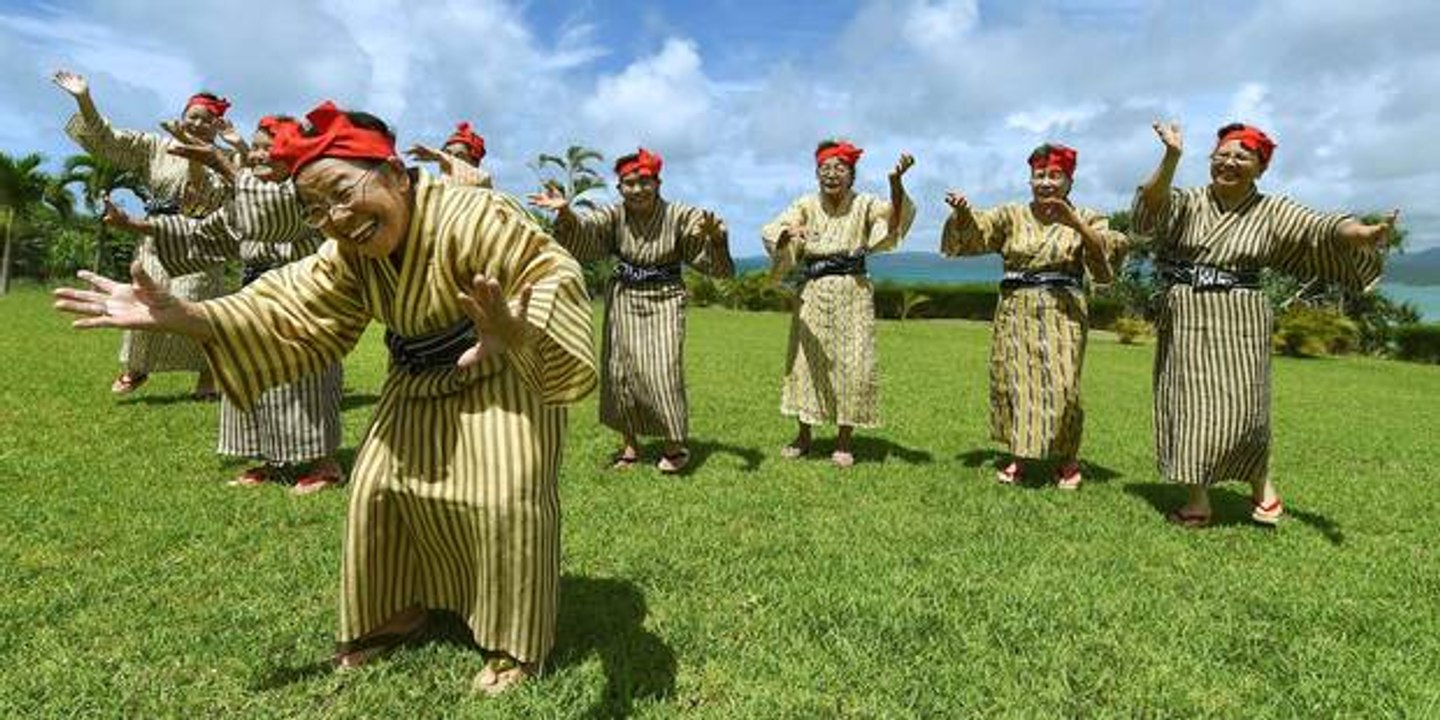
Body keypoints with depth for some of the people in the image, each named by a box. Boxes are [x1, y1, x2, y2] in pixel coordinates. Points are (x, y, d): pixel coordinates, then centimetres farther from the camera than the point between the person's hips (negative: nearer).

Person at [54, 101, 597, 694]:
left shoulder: (471, 219, -34)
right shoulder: (349, 252, -9)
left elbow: (553, 275, -43)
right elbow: (290, 310, -13)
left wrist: (515, 332, -65)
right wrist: (181, 317, -25)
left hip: (503, 374, -7)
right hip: (421, 382, 7)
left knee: (506, 497, -16)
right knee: (378, 485, 9)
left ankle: (514, 643, 4)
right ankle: (401, 611, 30)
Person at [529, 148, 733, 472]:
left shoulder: (678, 216, -11)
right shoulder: (615, 216, -5)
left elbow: (715, 258, -17)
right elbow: (583, 228, -22)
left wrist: (716, 236, -40)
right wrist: (565, 212, -44)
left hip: (664, 300, -3)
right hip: (624, 299, 3)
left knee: (662, 369, -10)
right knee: (620, 368, 4)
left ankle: (676, 444, 9)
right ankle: (629, 444, 19)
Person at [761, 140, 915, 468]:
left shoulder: (863, 205, -1)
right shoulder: (806, 206, 1)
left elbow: (896, 215, -19)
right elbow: (770, 231, -13)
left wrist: (896, 181, -39)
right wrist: (788, 233, -37)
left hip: (853, 293, -1)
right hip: (814, 293, 1)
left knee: (852, 364, -1)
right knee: (806, 361, 5)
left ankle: (843, 442, 14)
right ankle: (803, 437, 21)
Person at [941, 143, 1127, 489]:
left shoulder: (1084, 218, 6)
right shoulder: (1012, 215, 8)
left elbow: (1106, 250, -9)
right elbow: (976, 229, -5)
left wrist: (1074, 221, -21)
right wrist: (962, 210, -26)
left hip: (1063, 311, -2)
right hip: (1016, 310, 2)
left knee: (1061, 385, -7)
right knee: (1013, 381, 4)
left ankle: (1069, 459, 13)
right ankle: (1018, 456, 19)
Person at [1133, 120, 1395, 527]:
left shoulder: (1271, 212, 4)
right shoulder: (1188, 203, 2)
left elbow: (1324, 228, -8)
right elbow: (1152, 203, -17)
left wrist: (1365, 233, -29)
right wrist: (1172, 157, -32)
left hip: (1239, 320, 0)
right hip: (1185, 319, 0)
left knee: (1240, 408, -4)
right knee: (1189, 406, 2)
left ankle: (1261, 483, 24)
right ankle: (1198, 499, 13)